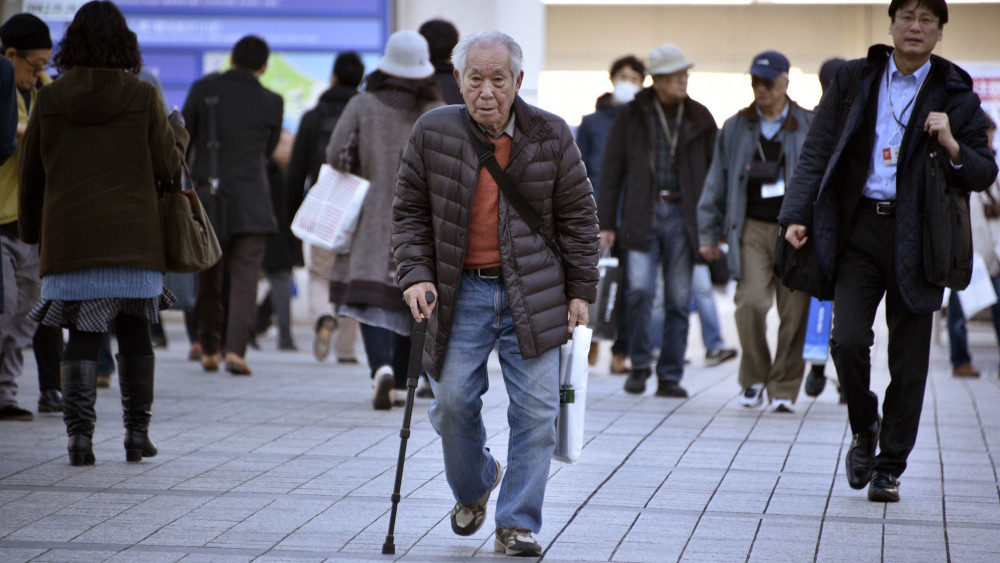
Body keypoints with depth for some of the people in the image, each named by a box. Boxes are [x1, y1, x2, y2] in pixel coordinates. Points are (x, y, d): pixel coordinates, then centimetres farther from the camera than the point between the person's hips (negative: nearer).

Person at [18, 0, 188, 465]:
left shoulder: (49, 100, 2)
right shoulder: (143, 98, -3)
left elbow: (30, 176, 9)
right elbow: (168, 167, 3)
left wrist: (31, 230, 23)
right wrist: (178, 132, 23)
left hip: (69, 239, 1)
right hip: (134, 239, -1)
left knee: (82, 338, 4)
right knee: (134, 335, 11)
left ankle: (79, 436, -7)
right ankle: (137, 435, 13)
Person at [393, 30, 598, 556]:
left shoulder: (550, 136, -4)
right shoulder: (432, 133, -2)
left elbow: (578, 215, 4)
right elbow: (409, 212, 5)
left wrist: (581, 289, 2)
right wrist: (415, 274, -7)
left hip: (533, 292, -1)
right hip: (462, 292, 1)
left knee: (535, 411, -4)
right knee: (453, 403, 3)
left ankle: (517, 523, 6)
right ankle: (472, 488, 32)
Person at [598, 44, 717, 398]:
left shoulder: (699, 119, 8)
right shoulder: (632, 116, 4)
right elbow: (612, 170, 6)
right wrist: (606, 222, 1)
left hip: (683, 216, 1)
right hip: (642, 216, -1)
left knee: (679, 299, 1)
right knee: (640, 288, -14)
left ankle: (670, 376, 10)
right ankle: (640, 363, 5)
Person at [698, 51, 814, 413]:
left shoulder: (809, 127, 6)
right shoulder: (736, 128, 12)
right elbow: (717, 181, 16)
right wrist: (709, 233, 14)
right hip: (752, 227, 1)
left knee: (794, 312, -3)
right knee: (751, 302, -14)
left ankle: (784, 389, 9)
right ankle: (753, 379, 6)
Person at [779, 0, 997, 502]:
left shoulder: (955, 95, 5)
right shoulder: (853, 80, 8)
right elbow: (816, 153, 9)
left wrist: (952, 146, -13)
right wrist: (797, 215, -2)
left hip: (916, 239, 0)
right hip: (858, 231, 0)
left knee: (908, 362, 2)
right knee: (848, 340, -13)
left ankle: (889, 468, 14)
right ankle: (864, 428, 14)